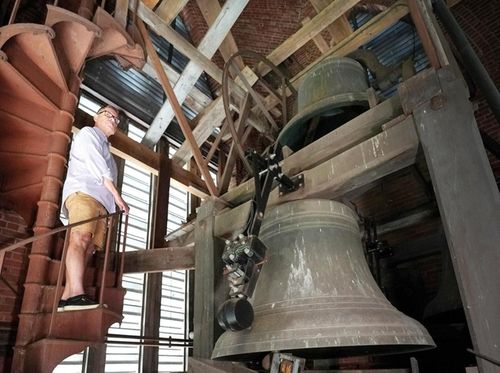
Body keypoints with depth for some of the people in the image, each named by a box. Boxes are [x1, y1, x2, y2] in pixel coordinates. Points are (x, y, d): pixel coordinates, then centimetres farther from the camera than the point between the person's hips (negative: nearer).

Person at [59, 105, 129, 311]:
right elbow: (96, 165, -1)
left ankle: (66, 298, -15)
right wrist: (117, 195, -6)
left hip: (101, 202, 8)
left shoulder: (105, 147, 38)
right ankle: (77, 294, -37)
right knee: (80, 239, -23)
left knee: (89, 248, -8)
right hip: (83, 192, -7)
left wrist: (113, 200, 9)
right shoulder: (88, 133, 14)